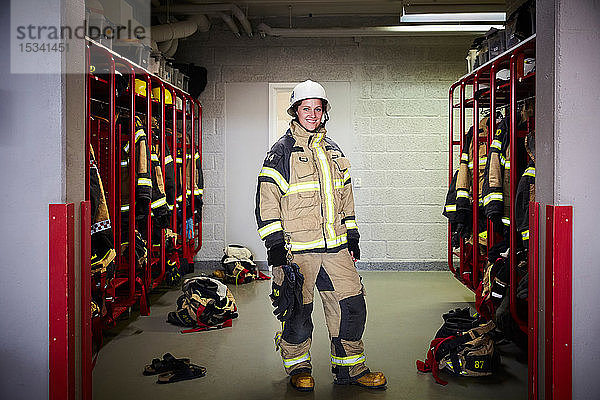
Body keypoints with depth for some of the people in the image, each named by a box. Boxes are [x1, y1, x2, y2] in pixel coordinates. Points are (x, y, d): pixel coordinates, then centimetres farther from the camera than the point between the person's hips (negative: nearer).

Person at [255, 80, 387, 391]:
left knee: (351, 306, 4)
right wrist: (275, 246, -11)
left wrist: (351, 239, 19)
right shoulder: (281, 152, -1)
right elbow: (267, 201, -5)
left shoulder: (333, 152, 16)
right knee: (298, 312, 2)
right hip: (297, 247, -5)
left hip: (335, 247, 5)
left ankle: (349, 369, 18)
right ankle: (297, 366, 23)